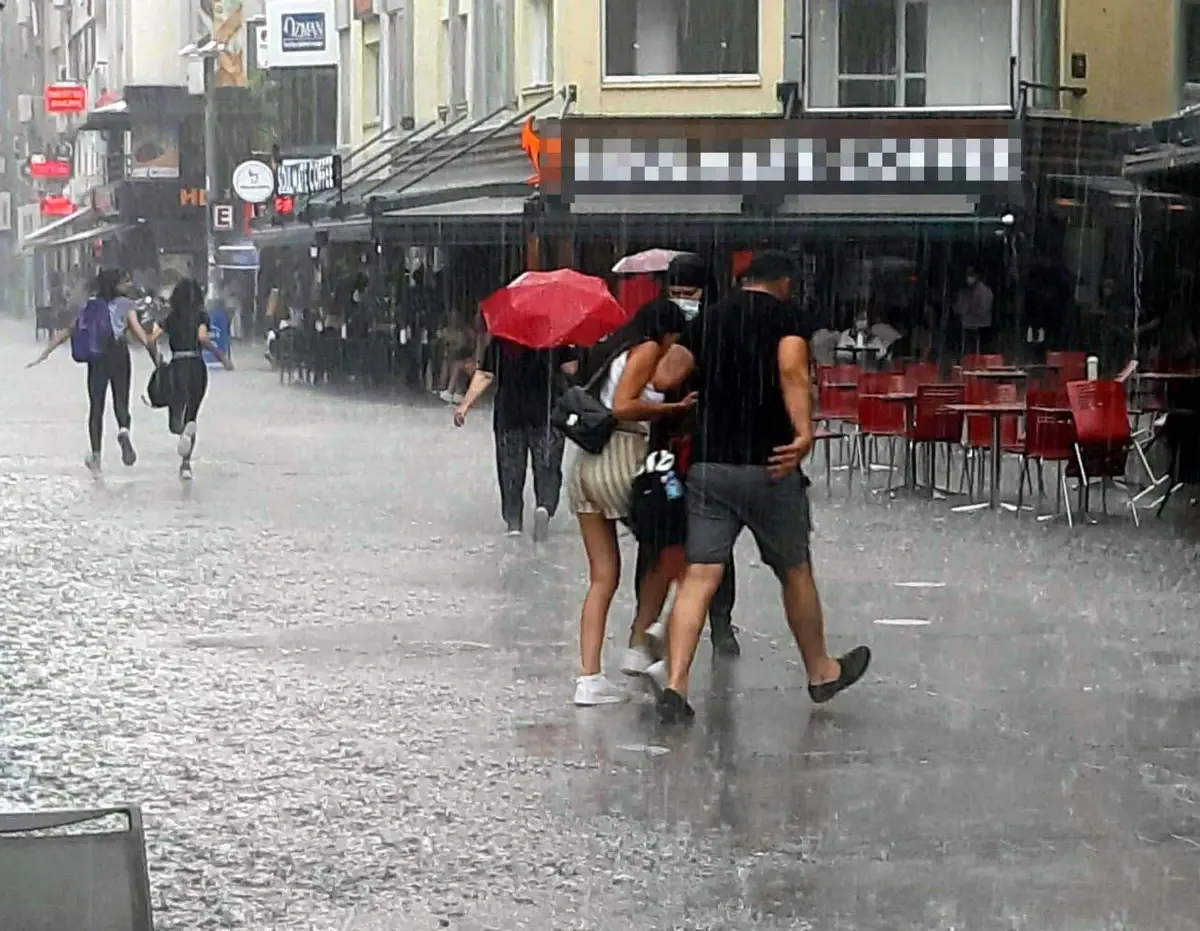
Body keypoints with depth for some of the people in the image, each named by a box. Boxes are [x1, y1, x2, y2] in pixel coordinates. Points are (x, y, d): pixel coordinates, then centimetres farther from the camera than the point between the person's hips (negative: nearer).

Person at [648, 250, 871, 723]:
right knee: (795, 572, 15)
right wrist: (804, 432, -28)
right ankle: (821, 673, 31)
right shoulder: (788, 316, -1)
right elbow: (792, 370, -21)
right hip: (768, 466, -3)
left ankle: (675, 686, -14)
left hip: (708, 466, 3)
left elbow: (664, 376, 2)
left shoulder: (709, 319, 12)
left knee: (699, 577, -1)